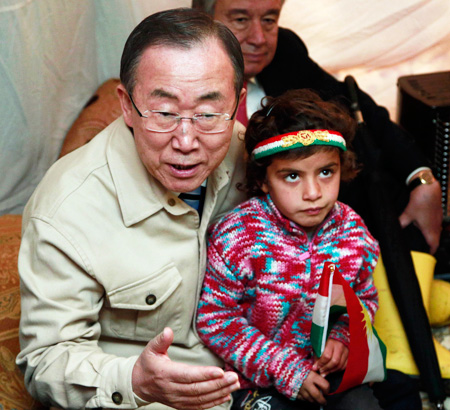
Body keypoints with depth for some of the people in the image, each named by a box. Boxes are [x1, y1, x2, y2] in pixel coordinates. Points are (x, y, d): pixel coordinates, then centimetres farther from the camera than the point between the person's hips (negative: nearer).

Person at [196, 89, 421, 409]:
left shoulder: (352, 230, -7)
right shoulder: (237, 238, -20)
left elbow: (365, 297, 10)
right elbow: (215, 318, -15)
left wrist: (342, 336, -12)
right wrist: (283, 369, -17)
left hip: (334, 369, 3)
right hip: (259, 376, -3)